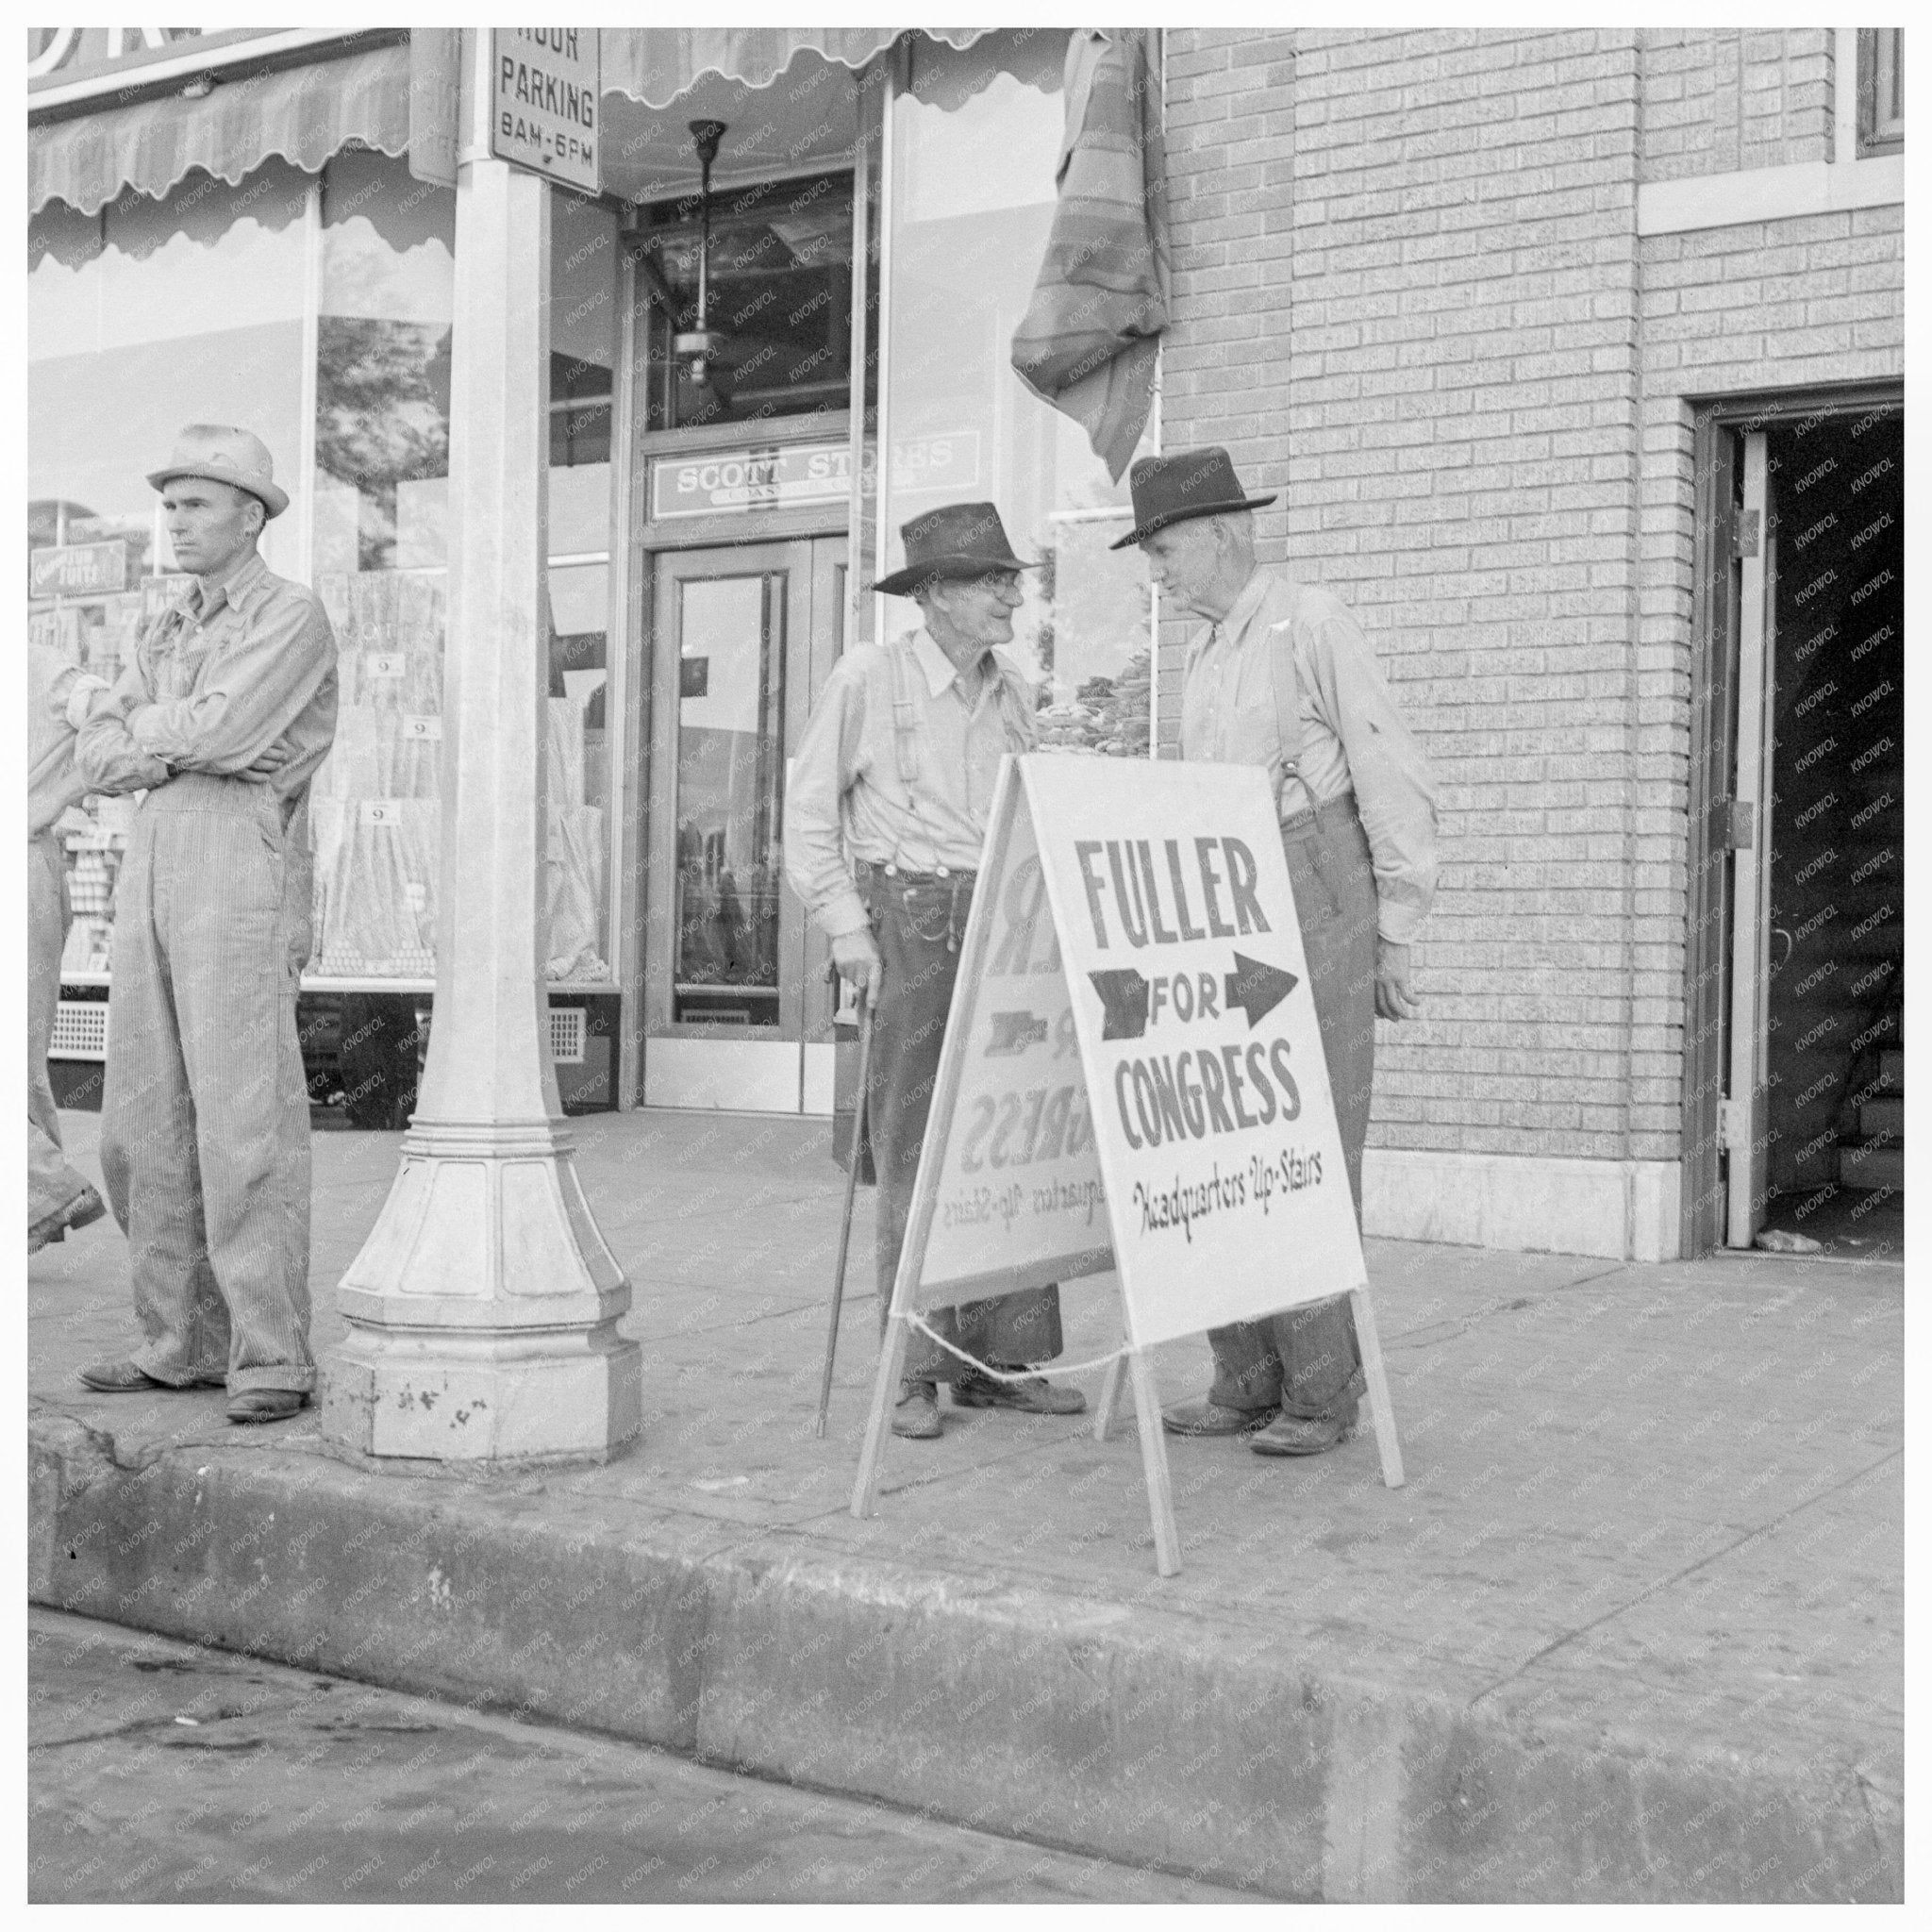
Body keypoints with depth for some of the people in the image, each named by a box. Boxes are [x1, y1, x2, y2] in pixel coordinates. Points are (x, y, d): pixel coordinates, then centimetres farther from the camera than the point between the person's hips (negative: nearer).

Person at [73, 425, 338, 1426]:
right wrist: (191, 749, -8)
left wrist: (148, 724, 3)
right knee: (146, 1125, 6)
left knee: (245, 1125, -12)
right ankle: (183, 1343, 14)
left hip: (244, 876, -8)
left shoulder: (292, 615, -3)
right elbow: (99, 760, 11)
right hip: (152, 878, 8)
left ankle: (270, 1359, -8)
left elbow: (216, 730, -17)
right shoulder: (167, 631, 22)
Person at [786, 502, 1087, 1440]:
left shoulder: (1012, 690, 13)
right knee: (915, 1152, -4)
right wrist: (847, 930, -8)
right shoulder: (867, 678, -3)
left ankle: (1003, 1360, 9)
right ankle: (915, 1372, 3)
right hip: (909, 923, -5)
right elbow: (809, 813, -1)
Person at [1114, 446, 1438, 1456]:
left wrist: (1395, 940, -11)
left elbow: (1397, 787, -10)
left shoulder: (1314, 625, -8)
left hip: (1319, 914, -8)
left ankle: (1323, 1392, 2)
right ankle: (1249, 1380, 12)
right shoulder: (1204, 657, 17)